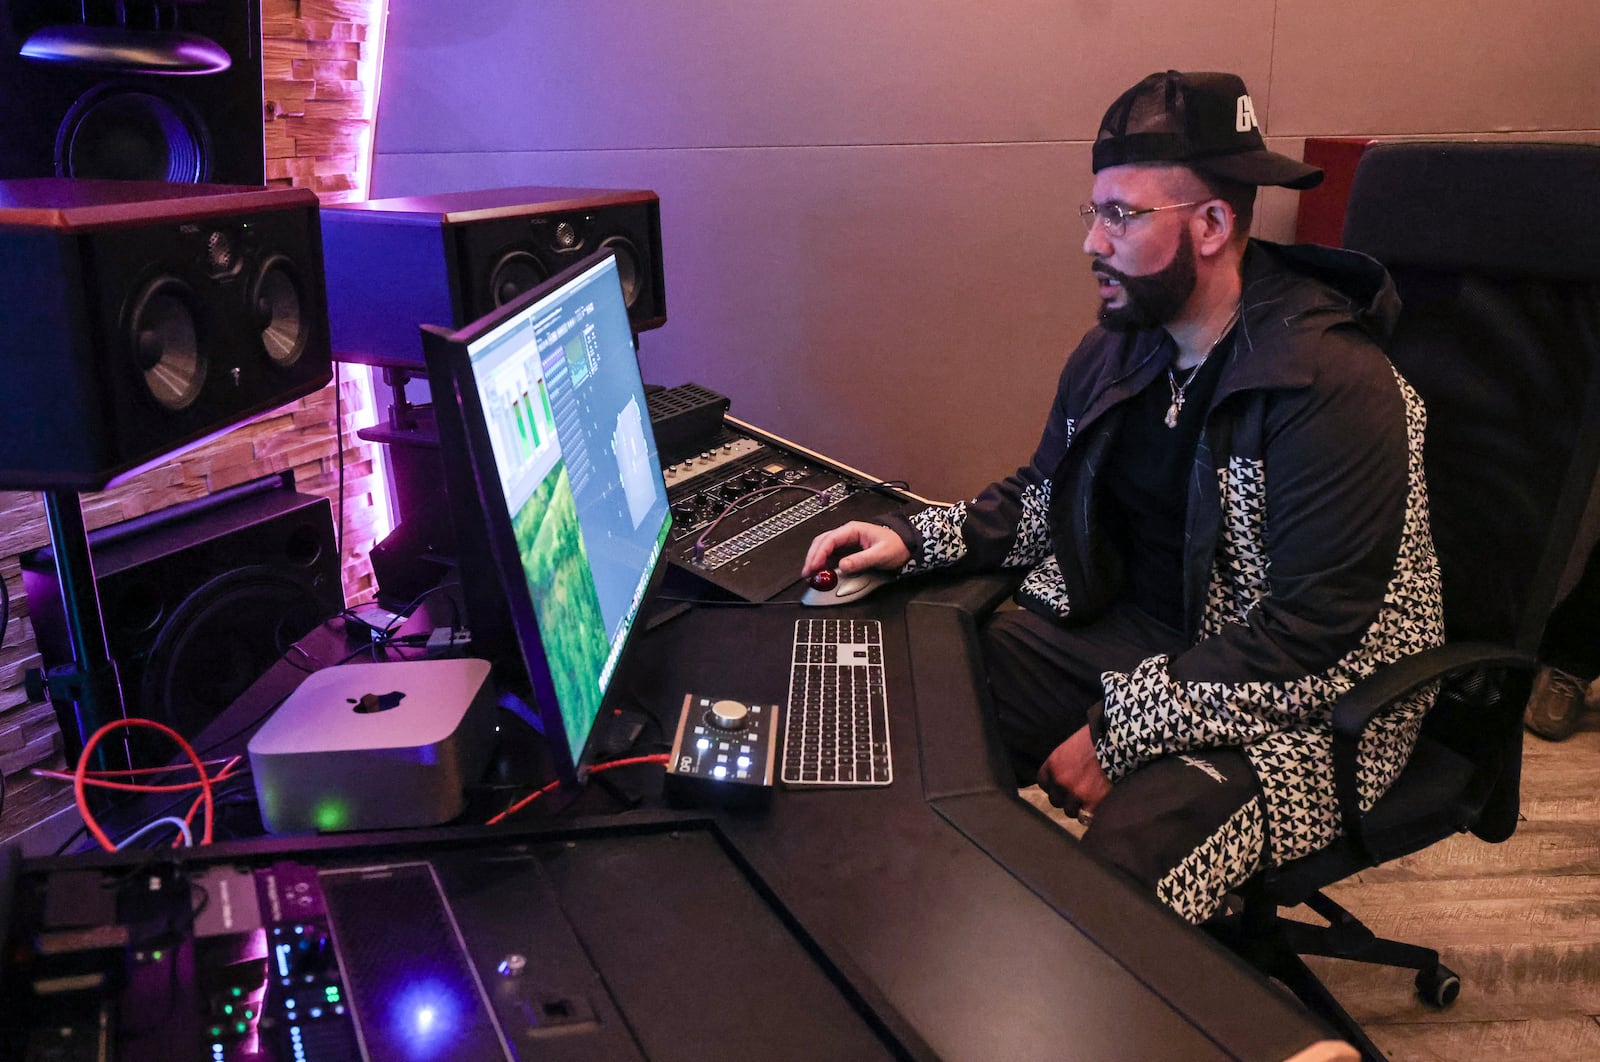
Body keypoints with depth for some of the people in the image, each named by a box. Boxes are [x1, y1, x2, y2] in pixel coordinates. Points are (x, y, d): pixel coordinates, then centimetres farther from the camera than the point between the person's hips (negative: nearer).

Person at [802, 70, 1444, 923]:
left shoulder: (1334, 386, -21)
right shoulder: (1112, 355, 3)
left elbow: (1309, 638, -24)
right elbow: (1041, 498, 16)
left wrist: (1119, 731, -23)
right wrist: (912, 540, 0)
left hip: (1298, 702, -6)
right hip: (1129, 626, 7)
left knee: (1125, 852, -31)